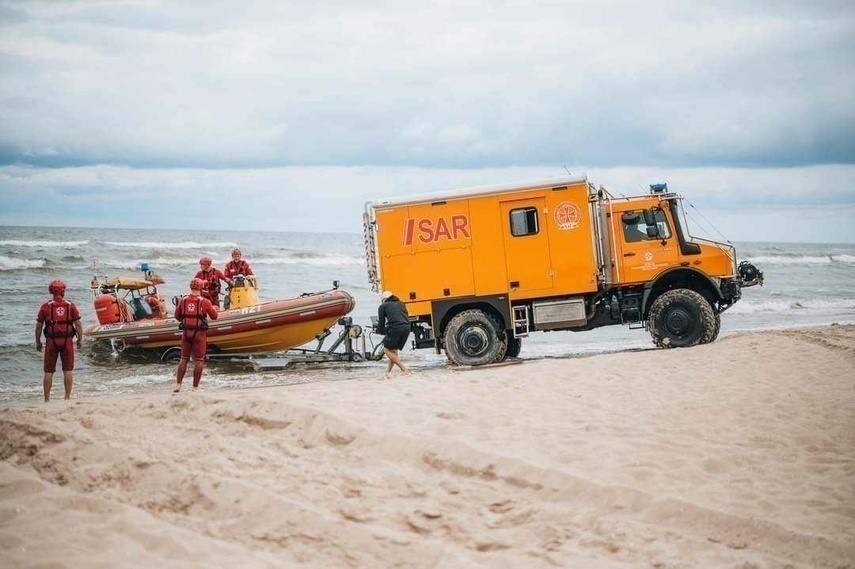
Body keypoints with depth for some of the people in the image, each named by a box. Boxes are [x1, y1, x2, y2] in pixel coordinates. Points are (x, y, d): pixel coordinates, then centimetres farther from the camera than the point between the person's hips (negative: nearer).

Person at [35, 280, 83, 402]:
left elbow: (39, 326, 1)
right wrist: (80, 340, 8)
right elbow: (78, 325, -2)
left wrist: (38, 342, 10)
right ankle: (67, 397, 6)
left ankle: (47, 399, 9)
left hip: (51, 341, 0)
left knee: (49, 371, 7)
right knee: (68, 370, 7)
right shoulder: (70, 306, -1)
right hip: (67, 341, 0)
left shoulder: (46, 307, -1)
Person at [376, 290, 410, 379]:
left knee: (387, 349, 9)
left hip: (395, 328, -6)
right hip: (407, 327, 6)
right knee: (394, 350, 20)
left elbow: (381, 323, 12)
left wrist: (379, 330, 33)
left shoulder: (383, 306, 13)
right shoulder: (401, 304, 27)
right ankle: (388, 372, 17)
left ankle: (404, 369, -2)